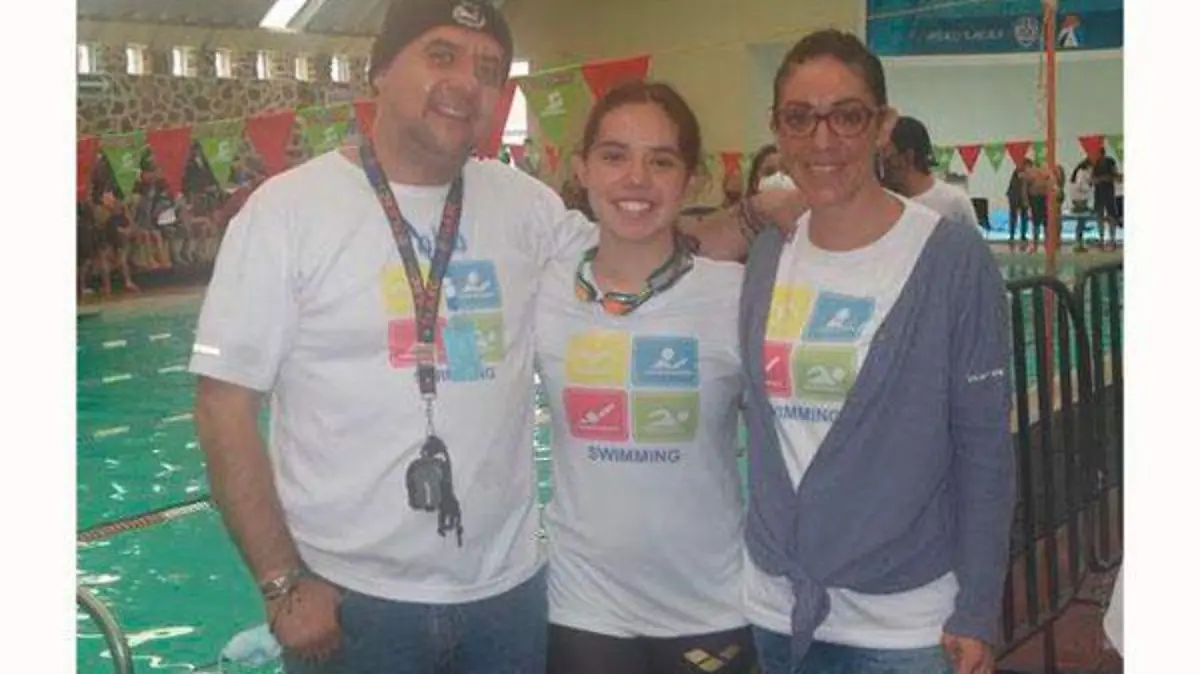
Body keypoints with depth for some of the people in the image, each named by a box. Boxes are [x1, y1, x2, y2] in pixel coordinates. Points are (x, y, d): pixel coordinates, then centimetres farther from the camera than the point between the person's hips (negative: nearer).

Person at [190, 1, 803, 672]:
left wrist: (765, 213, -3)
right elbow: (225, 405, -8)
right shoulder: (288, 207, -7)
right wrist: (283, 583, -12)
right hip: (350, 599, -3)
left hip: (509, 588, 4)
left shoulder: (521, 203, 3)